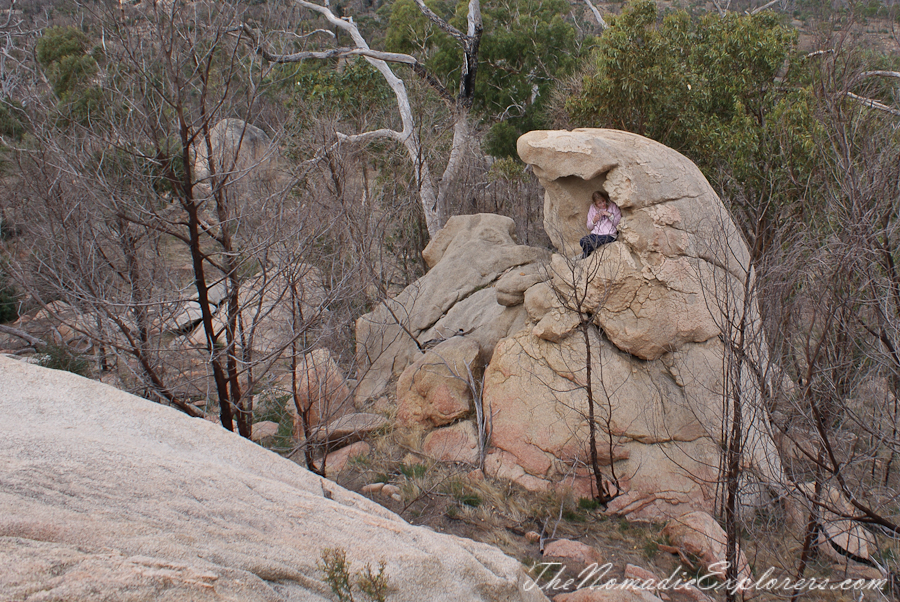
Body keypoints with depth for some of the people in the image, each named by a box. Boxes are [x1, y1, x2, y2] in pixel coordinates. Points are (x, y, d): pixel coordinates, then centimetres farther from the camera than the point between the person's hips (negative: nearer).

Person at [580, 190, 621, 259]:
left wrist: (610, 215, -12)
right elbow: (589, 227, 17)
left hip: (609, 235, -4)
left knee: (590, 244, -31)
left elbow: (619, 223, 0)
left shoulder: (612, 206, 4)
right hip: (595, 234, 4)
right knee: (583, 241, -30)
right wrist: (594, 221, -4)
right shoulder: (593, 208, 14)